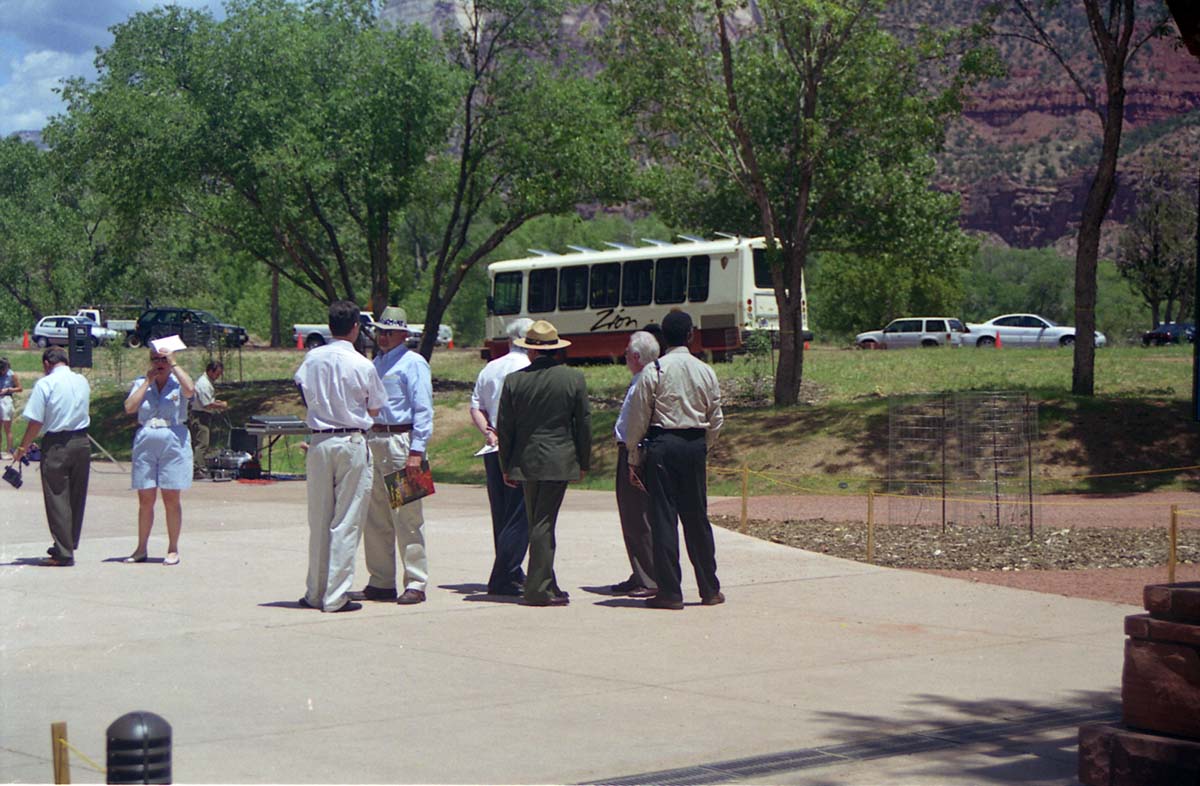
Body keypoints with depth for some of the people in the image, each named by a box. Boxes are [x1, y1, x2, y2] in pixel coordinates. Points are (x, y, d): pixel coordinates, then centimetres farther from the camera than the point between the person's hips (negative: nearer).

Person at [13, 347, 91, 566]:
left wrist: (23, 448, -1)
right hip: (82, 442, 5)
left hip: (56, 444, -5)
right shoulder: (82, 381, 7)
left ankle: (63, 553, 2)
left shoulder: (45, 384, -11)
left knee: (57, 498, 1)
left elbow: (36, 422, -12)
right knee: (76, 497, 15)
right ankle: (69, 545, 25)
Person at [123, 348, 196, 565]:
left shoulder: (178, 383, 5)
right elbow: (129, 408, -3)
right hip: (145, 443, 2)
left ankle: (173, 549, 6)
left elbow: (190, 390, -19)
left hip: (174, 443, -2)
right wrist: (148, 381, -1)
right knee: (145, 500, 4)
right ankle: (141, 548, 11)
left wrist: (174, 364, -10)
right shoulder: (141, 383, 12)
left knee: (172, 499, -1)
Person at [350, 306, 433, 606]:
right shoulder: (375, 363, 19)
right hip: (373, 441, 8)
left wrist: (416, 451, -18)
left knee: (407, 518, -6)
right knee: (375, 518, 10)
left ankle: (415, 584, -2)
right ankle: (381, 582, 17)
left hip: (401, 441, -8)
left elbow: (423, 410, -11)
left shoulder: (413, 364, -5)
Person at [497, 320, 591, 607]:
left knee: (537, 524, 12)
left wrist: (506, 466, 12)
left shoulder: (513, 381, -1)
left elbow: (504, 428, 3)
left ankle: (547, 585, 20)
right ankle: (538, 589, -5)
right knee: (544, 524, -2)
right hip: (559, 461, -2)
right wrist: (583, 462, 11)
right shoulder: (574, 378, -3)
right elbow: (584, 423, 1)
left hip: (525, 461, 2)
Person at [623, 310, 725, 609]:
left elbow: (638, 418, -4)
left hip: (661, 444, -3)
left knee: (663, 517, 1)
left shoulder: (653, 371, -6)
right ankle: (709, 589, 18)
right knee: (697, 518, 11)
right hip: (695, 445, 3)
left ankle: (670, 592, 0)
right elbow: (716, 419, 8)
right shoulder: (705, 371, 4)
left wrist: (634, 459, 3)